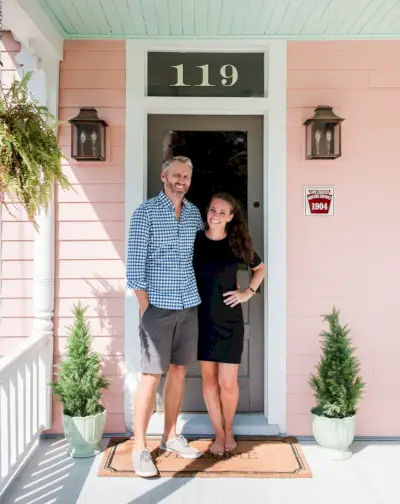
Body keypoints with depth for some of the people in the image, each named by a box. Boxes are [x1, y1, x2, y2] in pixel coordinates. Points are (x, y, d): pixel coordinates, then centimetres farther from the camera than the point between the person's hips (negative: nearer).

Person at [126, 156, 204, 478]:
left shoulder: (194, 212, 11)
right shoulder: (145, 213, -5)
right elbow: (135, 264, -8)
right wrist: (145, 309, -12)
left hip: (189, 305, 5)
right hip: (158, 305, -5)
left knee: (179, 370, 12)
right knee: (151, 375, -3)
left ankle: (170, 437, 25)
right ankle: (139, 448, 7)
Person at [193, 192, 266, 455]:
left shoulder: (237, 243, -1)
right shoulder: (195, 240, -2)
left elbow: (261, 268, 14)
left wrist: (248, 292, 2)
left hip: (229, 319, -1)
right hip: (202, 318, 1)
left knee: (228, 382, 0)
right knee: (209, 379, 7)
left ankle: (229, 430, 26)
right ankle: (219, 434, 24)